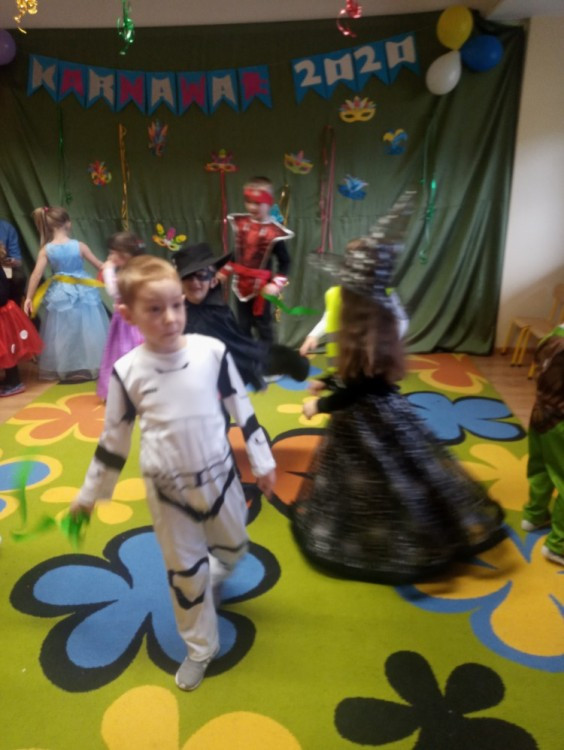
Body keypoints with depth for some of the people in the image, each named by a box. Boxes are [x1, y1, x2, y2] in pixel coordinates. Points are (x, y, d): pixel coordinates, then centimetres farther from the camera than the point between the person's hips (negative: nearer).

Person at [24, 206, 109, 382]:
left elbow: (36, 275, -9)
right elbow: (99, 266, -1)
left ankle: (65, 370, 21)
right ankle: (90, 366, 20)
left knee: (63, 333, 12)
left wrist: (29, 298, -2)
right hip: (83, 293, -1)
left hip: (60, 295, 1)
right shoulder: (79, 246, -9)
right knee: (86, 331, 12)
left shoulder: (46, 250, -6)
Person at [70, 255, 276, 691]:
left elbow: (242, 410, -2)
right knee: (184, 570, 14)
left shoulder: (212, 352, -14)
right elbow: (114, 439, 0)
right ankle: (200, 649, 38)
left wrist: (262, 462, 3)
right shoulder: (127, 372, -13)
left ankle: (212, 579, 59)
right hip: (167, 489, -1)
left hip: (219, 475, 1)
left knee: (233, 548, 23)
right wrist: (90, 494, 7)